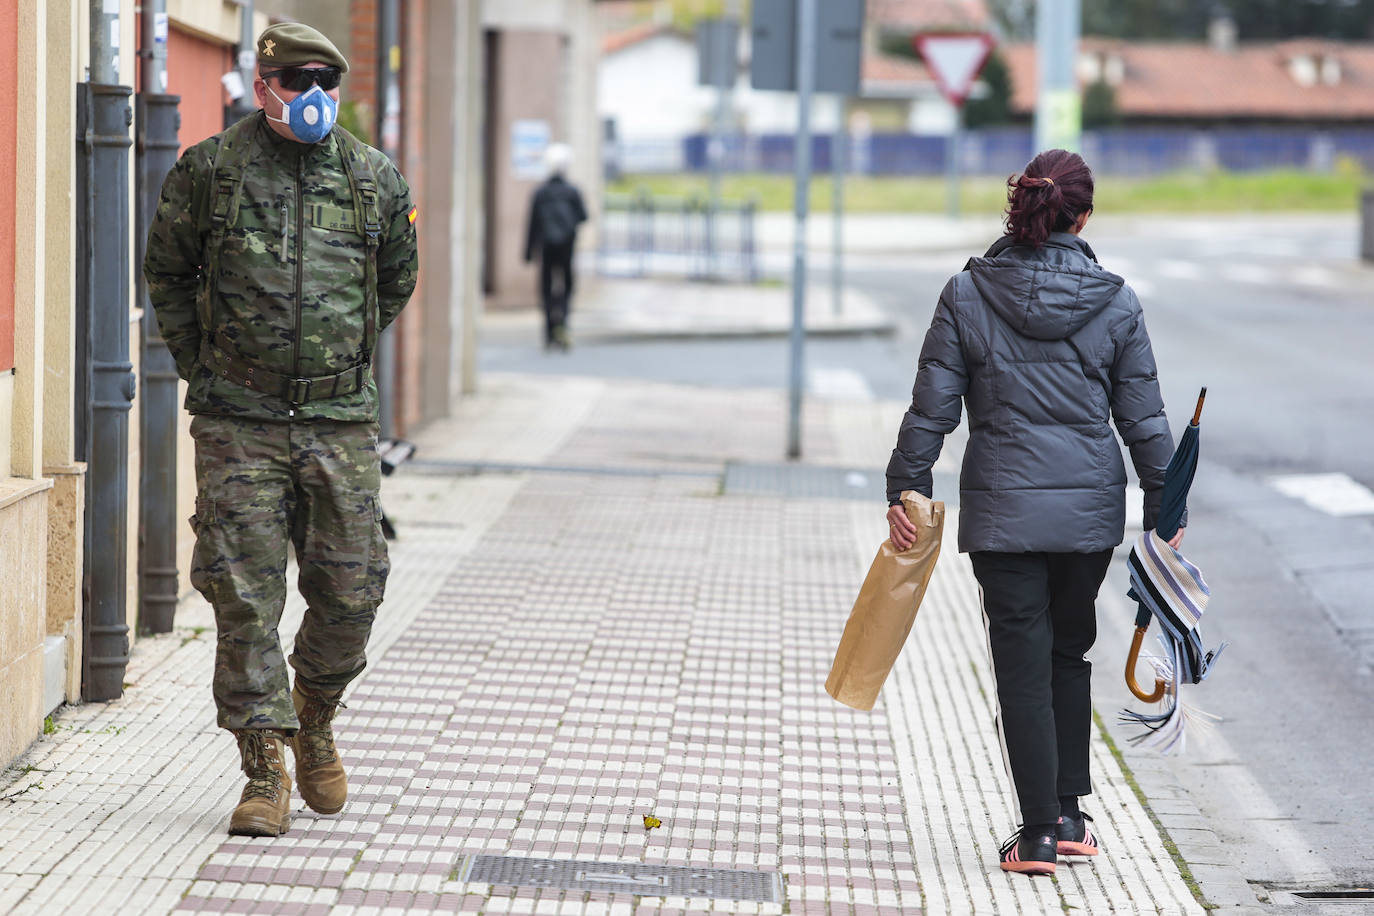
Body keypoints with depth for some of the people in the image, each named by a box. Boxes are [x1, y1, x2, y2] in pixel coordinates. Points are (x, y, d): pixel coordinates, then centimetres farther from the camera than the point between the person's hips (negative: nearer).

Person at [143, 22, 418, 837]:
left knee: (351, 591, 3)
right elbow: (167, 271, 11)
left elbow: (396, 280, 21)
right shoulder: (210, 170, -1)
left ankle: (316, 718, 30)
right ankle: (267, 769, 4)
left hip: (340, 419, 2)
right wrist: (199, 365, 8)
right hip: (239, 424, -2)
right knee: (245, 596, -4)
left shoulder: (376, 180, 5)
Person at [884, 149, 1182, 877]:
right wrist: (1163, 511, 9)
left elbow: (931, 406, -4)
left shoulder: (968, 295, -6)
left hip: (1003, 510, -2)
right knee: (1070, 653, 19)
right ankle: (1069, 814, 23)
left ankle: (1039, 834, 4)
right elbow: (1143, 419, 1)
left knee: (1023, 666, 3)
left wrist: (905, 489, 4)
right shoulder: (1114, 303, -3)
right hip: (1090, 509, 2)